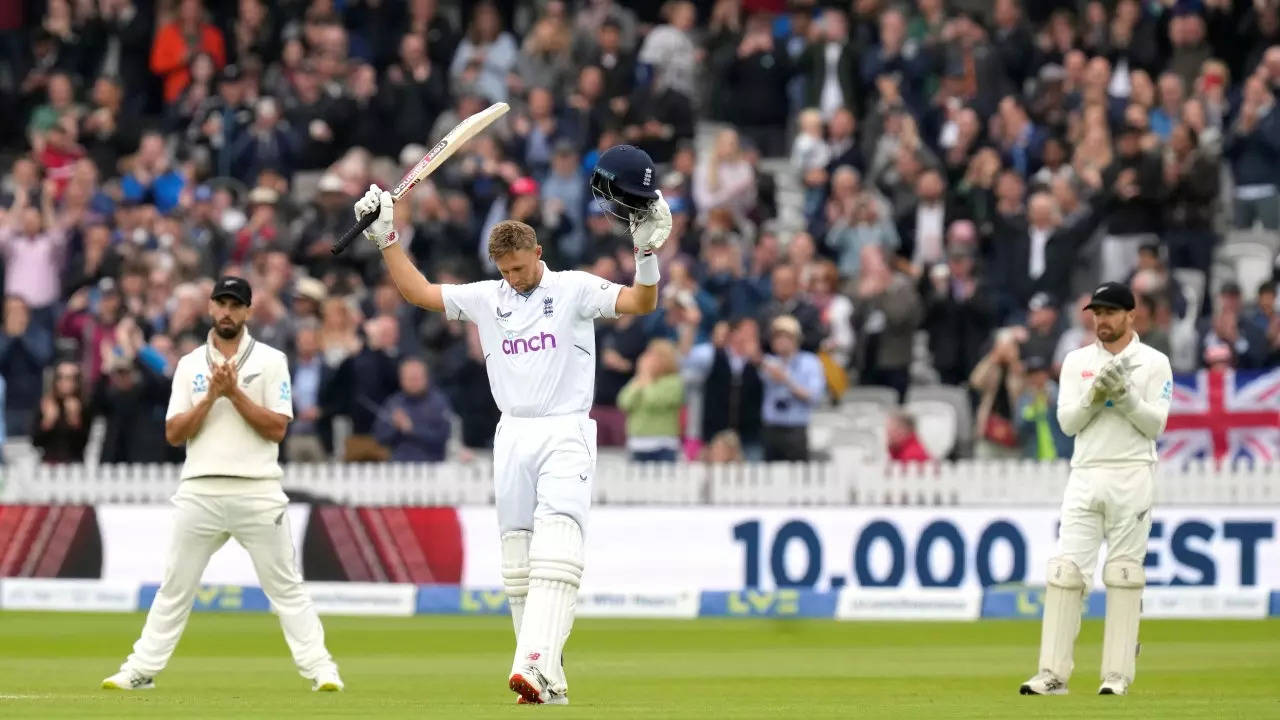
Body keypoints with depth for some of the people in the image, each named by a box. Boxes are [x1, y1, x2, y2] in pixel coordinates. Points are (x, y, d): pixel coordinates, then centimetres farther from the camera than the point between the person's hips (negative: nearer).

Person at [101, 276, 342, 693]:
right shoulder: (190, 365, 11)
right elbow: (173, 434, 3)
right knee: (175, 587, 5)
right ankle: (141, 670, 9)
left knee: (285, 586, -1)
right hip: (200, 492, 2)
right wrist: (211, 397, -9)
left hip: (258, 491, -2)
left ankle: (319, 669, -1)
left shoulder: (270, 361, 4)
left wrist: (235, 394, -12)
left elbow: (277, 428, -5)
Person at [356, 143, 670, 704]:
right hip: (512, 436, 5)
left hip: (567, 432, -5)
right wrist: (385, 237, 9)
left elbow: (641, 303, -10)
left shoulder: (575, 289, 0)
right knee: (518, 554, 2)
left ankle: (536, 664, -32)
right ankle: (549, 679, 7)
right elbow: (418, 291, 15)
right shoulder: (486, 299, 13)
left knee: (556, 547, -19)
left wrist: (648, 248, -25)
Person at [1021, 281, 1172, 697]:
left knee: (1123, 575, -3)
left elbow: (1155, 425, -4)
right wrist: (1095, 394, -12)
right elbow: (1067, 422, 4)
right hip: (1085, 476, 3)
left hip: (1131, 476, -3)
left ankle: (1117, 675, 0)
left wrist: (1125, 395, -16)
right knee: (1066, 570, -5)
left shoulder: (1153, 364, 3)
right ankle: (1053, 674, -6)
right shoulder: (1077, 362, 12)